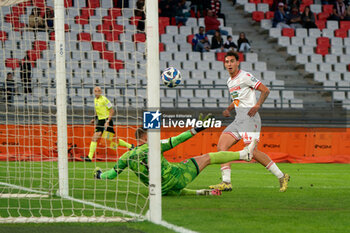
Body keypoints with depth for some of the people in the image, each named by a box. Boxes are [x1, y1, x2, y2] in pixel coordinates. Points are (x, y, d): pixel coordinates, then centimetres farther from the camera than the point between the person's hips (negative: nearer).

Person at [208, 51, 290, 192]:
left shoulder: (245, 77, -5)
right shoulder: (230, 81, 20)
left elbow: (265, 90, -5)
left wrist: (257, 106, -17)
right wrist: (228, 109, 17)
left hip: (249, 116, -9)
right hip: (238, 119, 9)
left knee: (252, 151, -19)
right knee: (221, 146, -6)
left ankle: (281, 177, -9)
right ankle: (226, 182, -11)